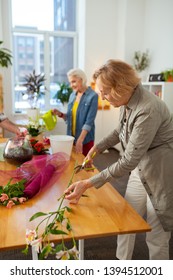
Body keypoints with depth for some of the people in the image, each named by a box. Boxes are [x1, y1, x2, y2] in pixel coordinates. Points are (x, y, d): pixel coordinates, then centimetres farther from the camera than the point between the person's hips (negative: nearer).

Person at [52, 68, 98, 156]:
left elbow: (89, 121, -18)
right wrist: (60, 114, -4)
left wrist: (80, 140, -23)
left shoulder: (92, 96, -12)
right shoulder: (72, 95, 7)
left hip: (85, 139, -6)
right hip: (71, 137, 6)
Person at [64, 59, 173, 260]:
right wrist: (97, 148, 7)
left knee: (156, 234, 9)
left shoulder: (148, 111, -31)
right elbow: (121, 131, 16)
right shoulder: (128, 101, -4)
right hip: (140, 168, 8)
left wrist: (88, 183, -27)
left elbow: (128, 161, -30)